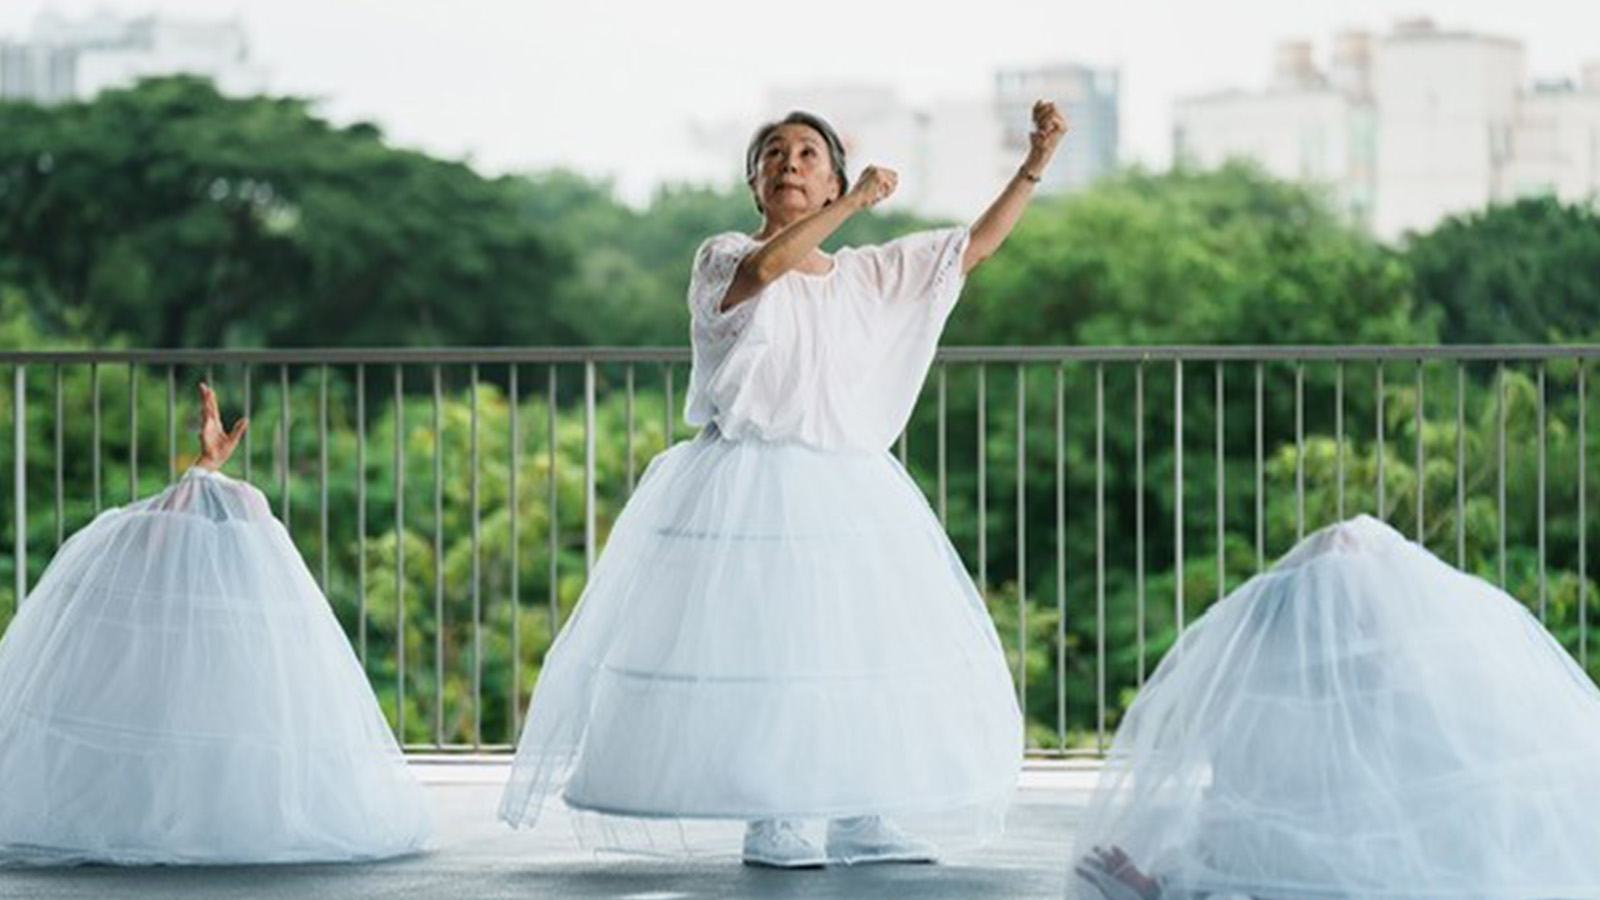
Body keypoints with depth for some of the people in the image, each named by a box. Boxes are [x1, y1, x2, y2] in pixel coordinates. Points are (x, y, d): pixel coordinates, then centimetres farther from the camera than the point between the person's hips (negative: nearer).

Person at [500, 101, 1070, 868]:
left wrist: (1033, 168, 8)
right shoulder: (724, 259, -1)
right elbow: (762, 269, -26)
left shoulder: (868, 275, 14)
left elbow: (975, 247, 15)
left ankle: (862, 822, 11)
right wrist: (852, 206, -26)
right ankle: (772, 826, -2)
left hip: (847, 492, 5)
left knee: (870, 649, 2)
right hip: (751, 494, -5)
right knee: (758, 650, -11)